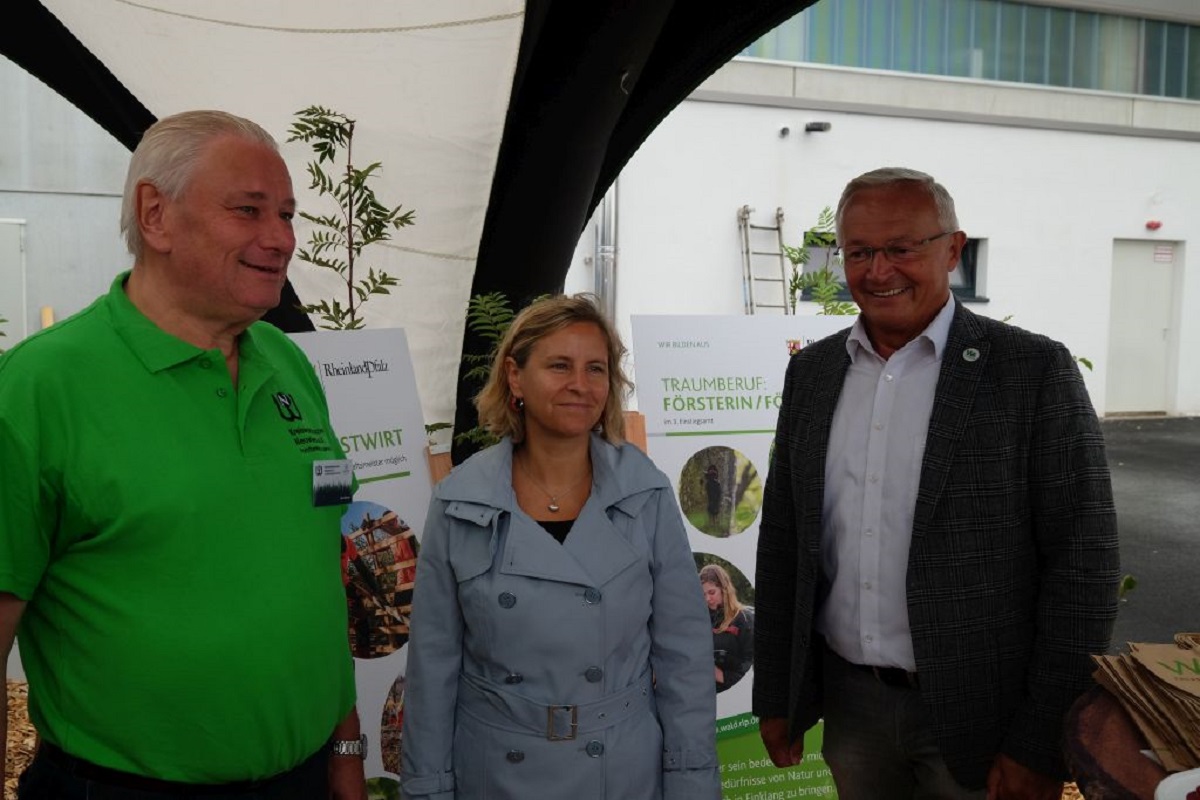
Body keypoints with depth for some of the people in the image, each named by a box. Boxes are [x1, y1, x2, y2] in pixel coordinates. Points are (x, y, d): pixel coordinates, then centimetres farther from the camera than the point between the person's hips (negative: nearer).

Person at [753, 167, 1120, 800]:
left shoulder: (1035, 370, -11)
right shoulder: (810, 371, 3)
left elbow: (1082, 562, -11)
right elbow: (782, 540, 7)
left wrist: (1041, 745, -12)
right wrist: (774, 695, 8)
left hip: (981, 713, -4)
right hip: (849, 703, 4)